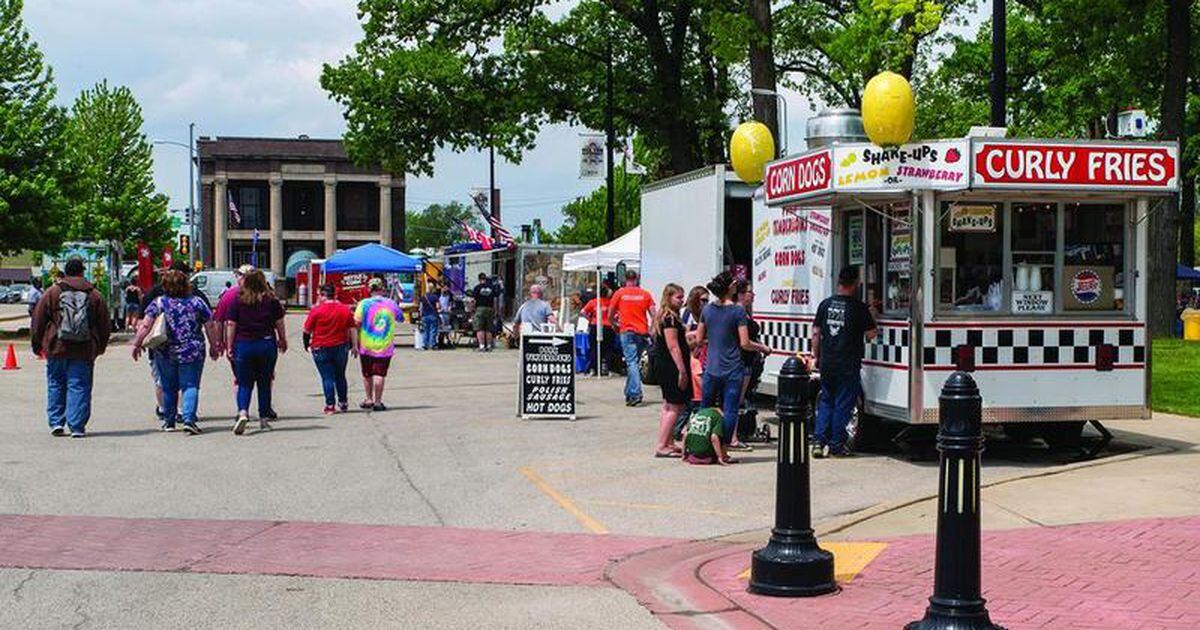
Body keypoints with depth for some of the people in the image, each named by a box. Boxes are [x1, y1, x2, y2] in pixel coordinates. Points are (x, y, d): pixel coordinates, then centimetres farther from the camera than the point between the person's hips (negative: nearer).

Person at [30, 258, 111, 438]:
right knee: (79, 387, 2)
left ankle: (56, 422, 10)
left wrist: (37, 344, 15)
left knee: (55, 385, 13)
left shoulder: (52, 293, 3)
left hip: (57, 348, 0)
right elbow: (104, 324, 10)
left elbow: (38, 321, 5)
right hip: (84, 350, 0)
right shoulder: (95, 295, 5)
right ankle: (77, 426, 0)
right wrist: (100, 347, 22)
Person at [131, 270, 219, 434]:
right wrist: (214, 346, 13)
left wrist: (137, 344, 1)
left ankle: (169, 421, 23)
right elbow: (210, 326, 2)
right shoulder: (197, 302, -1)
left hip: (165, 353, 1)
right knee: (190, 386, 0)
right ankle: (188, 419, -17)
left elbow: (145, 326, -7)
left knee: (168, 388, 14)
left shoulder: (159, 303, -2)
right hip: (192, 352, -1)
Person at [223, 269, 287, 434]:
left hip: (244, 345, -1)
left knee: (244, 383, 4)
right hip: (267, 344, 1)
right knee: (264, 383, 12)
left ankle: (243, 412, -19)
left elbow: (231, 325, -3)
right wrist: (283, 341, 17)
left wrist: (229, 346, 3)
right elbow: (279, 323, 4)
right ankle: (264, 418, 15)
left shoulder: (238, 301, -2)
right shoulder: (271, 300, 0)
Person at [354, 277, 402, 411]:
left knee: (367, 374, 16)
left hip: (366, 346, 0)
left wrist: (355, 344, -1)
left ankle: (369, 399, 27)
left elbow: (357, 324, -8)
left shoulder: (364, 304, -5)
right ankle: (377, 402, -2)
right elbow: (399, 318, 19)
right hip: (385, 346, 0)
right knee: (380, 374, 1)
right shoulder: (391, 303, 1)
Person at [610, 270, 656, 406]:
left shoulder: (619, 293, 1)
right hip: (642, 332, 3)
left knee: (632, 362, -9)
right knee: (636, 362, 15)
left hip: (627, 331, -3)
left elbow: (611, 314, 8)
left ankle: (636, 393, -22)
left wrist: (614, 324, 27)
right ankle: (629, 392, 21)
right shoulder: (645, 294, 6)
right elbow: (653, 314, 1)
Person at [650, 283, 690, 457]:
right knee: (676, 406, -8)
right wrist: (682, 371, -23)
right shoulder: (670, 318, -17)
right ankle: (661, 446, -10)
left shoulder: (663, 316, 15)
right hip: (670, 366, -11)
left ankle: (668, 443, 21)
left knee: (668, 406, 16)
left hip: (661, 364, 11)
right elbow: (673, 346, -22)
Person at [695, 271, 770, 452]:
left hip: (711, 368, 5)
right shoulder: (738, 310, -11)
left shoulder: (708, 309, 3)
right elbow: (745, 344, -12)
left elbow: (699, 338, 11)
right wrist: (762, 348, 4)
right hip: (732, 369, -5)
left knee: (705, 409, 16)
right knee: (730, 411, 2)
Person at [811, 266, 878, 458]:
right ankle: (836, 445, 7)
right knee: (843, 404, 4)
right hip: (848, 365, -4)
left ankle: (819, 441, 6)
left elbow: (816, 333, 7)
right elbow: (870, 334, -4)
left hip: (826, 363, 4)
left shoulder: (825, 304, 4)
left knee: (826, 401, 14)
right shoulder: (859, 307, -9)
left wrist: (816, 356, 16)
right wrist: (871, 316, 14)